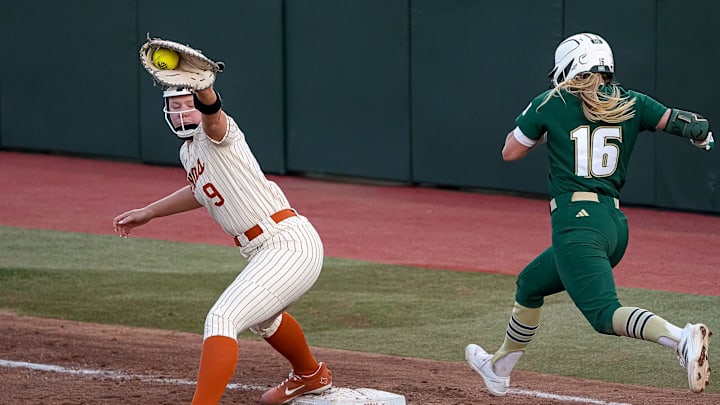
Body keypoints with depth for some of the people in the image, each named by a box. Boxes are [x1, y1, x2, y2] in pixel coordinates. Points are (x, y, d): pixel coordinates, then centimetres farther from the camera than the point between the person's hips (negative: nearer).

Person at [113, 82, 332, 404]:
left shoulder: (216, 132, -12)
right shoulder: (188, 153, 14)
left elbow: (212, 111, -38)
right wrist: (147, 212, 37)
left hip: (288, 243, -11)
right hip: (263, 253, 11)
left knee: (222, 319, -23)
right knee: (262, 316, 36)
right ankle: (311, 376, 62)